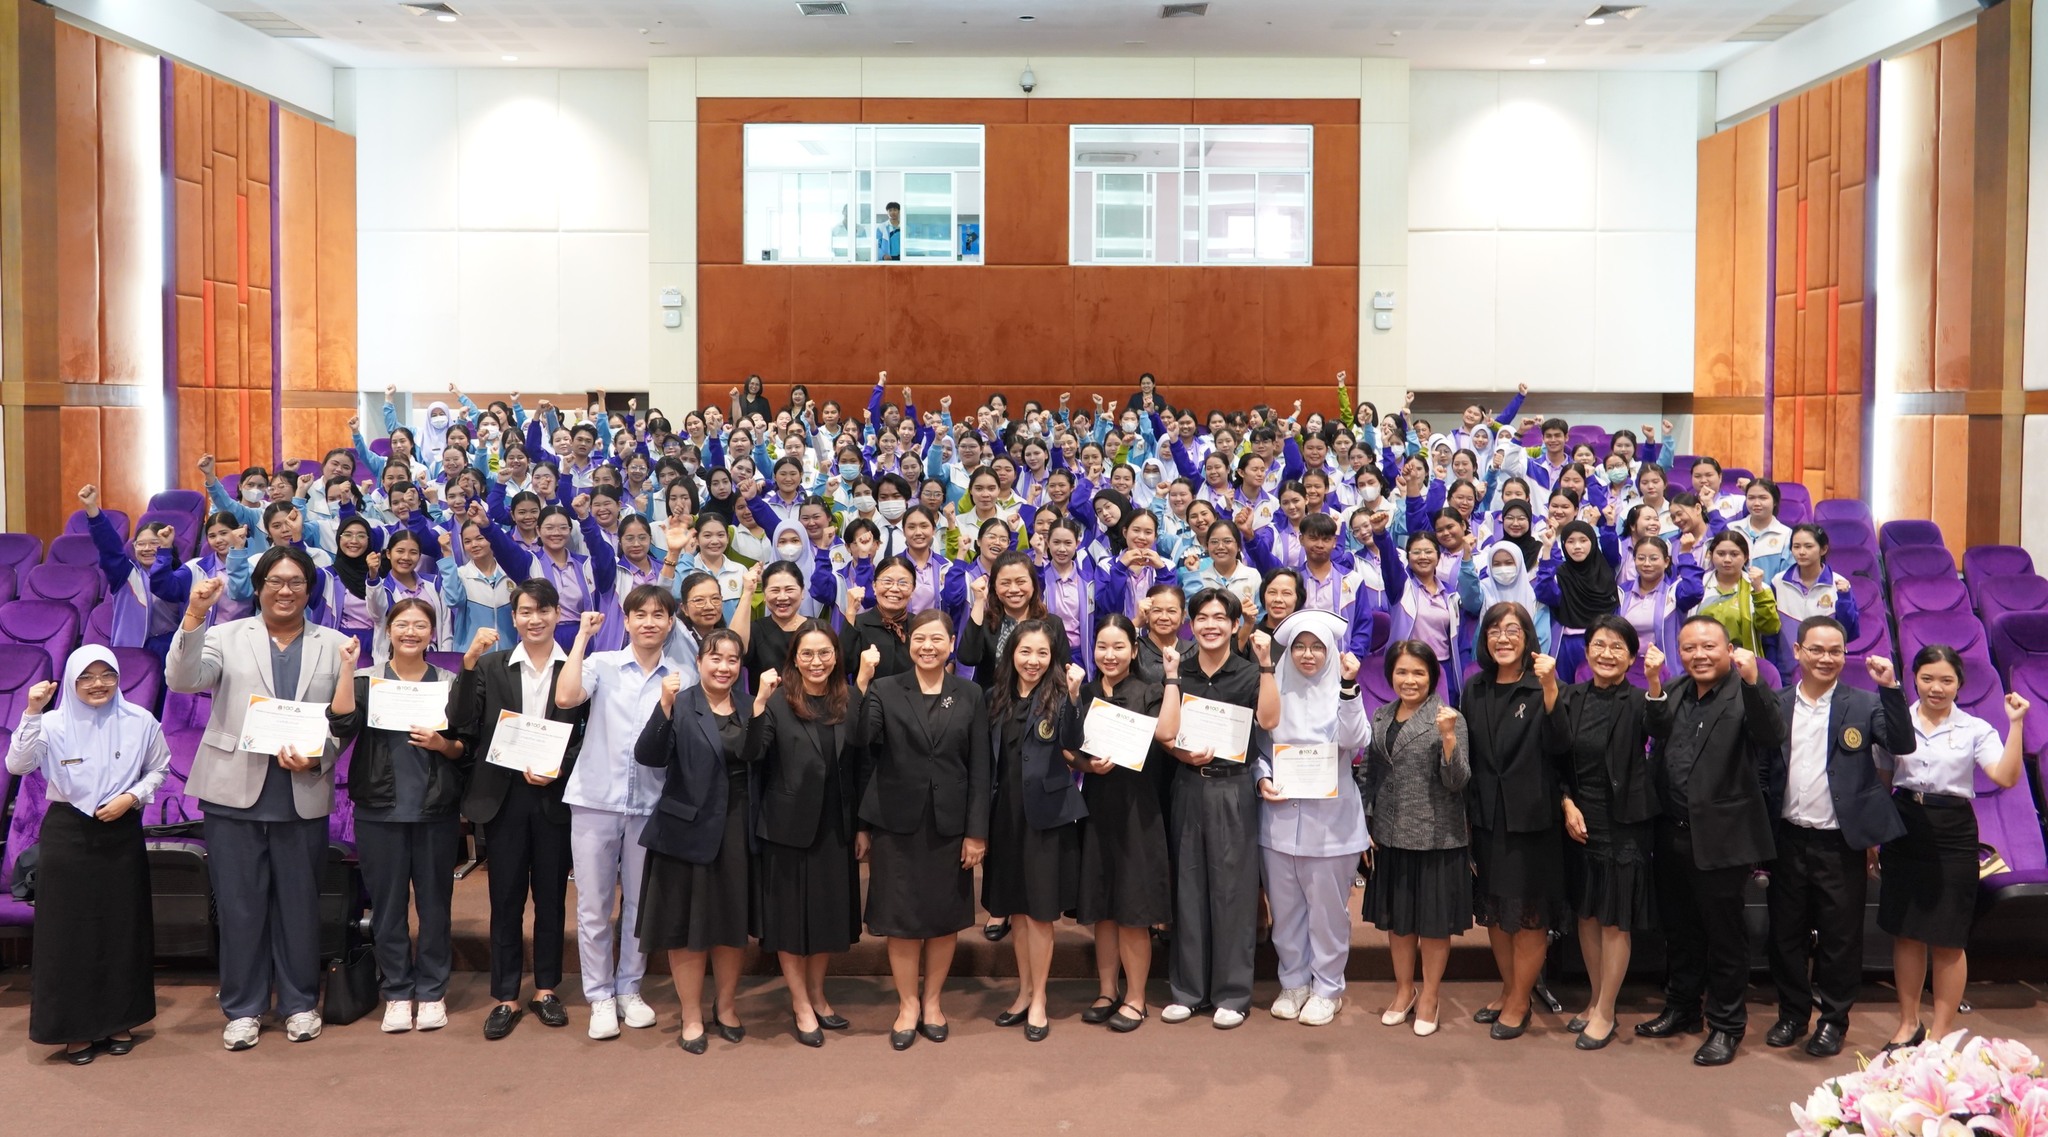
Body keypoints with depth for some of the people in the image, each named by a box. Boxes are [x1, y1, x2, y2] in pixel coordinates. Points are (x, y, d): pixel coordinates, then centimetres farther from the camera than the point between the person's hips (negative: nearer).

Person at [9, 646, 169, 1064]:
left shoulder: (139, 722, -1)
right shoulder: (54, 724, -6)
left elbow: (159, 769, 8)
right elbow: (17, 765, -18)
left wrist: (132, 797, -8)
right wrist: (32, 713, -25)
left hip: (122, 833, 2)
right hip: (68, 834, -1)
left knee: (123, 928, 8)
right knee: (69, 931, 2)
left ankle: (120, 1021, 21)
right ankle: (75, 1028, 13)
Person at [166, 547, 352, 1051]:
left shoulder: (334, 645, 8)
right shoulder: (227, 636, 7)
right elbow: (182, 679, -11)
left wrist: (315, 758, -13)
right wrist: (193, 617, -22)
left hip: (303, 796, 1)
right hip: (235, 792, 0)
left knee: (299, 904, 8)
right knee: (239, 905, 5)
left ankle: (299, 1004, 21)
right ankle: (242, 1008, 18)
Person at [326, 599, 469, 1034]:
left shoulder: (449, 683, 4)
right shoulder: (366, 680, 4)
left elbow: (466, 748, 5)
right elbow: (342, 725, -14)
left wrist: (442, 744, -15)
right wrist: (347, 668, -17)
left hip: (436, 813, 0)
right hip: (380, 813, 0)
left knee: (435, 903, 6)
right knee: (388, 906, 6)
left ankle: (432, 991, 17)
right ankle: (397, 993, 18)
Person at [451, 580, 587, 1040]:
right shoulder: (490, 666, 3)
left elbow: (589, 736, 0)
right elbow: (462, 723, -7)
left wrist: (559, 770, -15)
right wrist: (468, 662, -16)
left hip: (554, 796, 0)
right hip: (503, 795, 1)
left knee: (551, 895, 10)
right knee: (506, 898, 6)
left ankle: (546, 990, 22)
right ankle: (506, 997, 15)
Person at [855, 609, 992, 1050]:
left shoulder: (970, 695, 4)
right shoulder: (883, 691, 0)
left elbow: (980, 767, 1)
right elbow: (860, 752, -8)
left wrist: (977, 831, -3)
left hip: (950, 824, 2)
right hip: (896, 823, -1)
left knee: (945, 918, 10)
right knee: (902, 918, 5)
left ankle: (932, 1000, 27)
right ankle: (907, 1004, 22)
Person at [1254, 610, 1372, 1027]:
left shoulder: (1342, 691, -1)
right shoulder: (1274, 692, 5)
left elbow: (1355, 739, -18)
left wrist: (1349, 686, -25)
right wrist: (1262, 778, -7)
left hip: (1329, 818, -2)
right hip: (1279, 816, 3)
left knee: (1327, 909, 6)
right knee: (1285, 908, 11)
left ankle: (1327, 988, 20)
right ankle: (1293, 982, 26)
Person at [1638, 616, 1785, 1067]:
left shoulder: (1744, 695, -9)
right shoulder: (1673, 695, 9)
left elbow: (1773, 737, -26)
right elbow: (1655, 733, -7)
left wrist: (1752, 681, -37)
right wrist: (1653, 681, -16)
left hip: (1720, 838, -6)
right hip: (1673, 836, 6)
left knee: (1724, 935, 6)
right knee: (1679, 930, 19)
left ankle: (1726, 1026, 19)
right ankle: (1681, 1009, 35)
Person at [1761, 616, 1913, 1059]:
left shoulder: (1864, 705, -2)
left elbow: (1902, 745, -15)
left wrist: (1890, 688, -24)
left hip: (1841, 844, -2)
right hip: (1789, 840, 2)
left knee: (1840, 938, 7)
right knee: (1786, 933, 12)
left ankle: (1834, 1020, 23)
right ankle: (1792, 1013, 28)